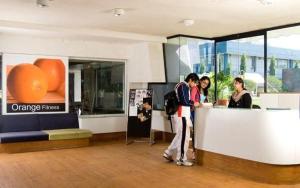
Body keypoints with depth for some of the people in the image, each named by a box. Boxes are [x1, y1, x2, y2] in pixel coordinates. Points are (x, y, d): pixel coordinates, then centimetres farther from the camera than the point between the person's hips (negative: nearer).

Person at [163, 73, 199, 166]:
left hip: (180, 114, 10)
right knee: (184, 137, -4)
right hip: (182, 114, -10)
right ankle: (181, 159, 3)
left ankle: (168, 153, 21)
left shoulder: (181, 85, 18)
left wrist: (191, 104, 7)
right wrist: (194, 103, -5)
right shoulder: (184, 86, -12)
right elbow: (185, 101, -20)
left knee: (180, 135, 17)